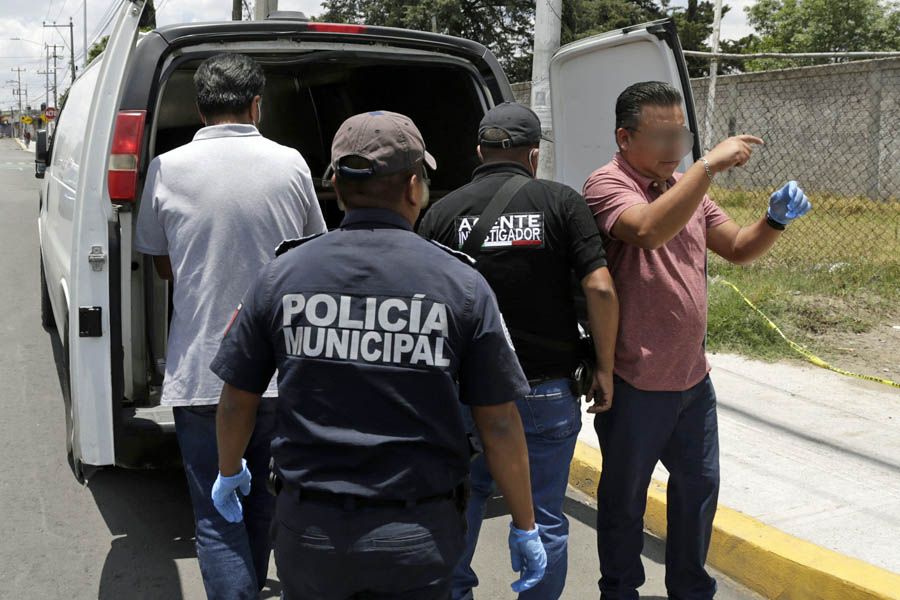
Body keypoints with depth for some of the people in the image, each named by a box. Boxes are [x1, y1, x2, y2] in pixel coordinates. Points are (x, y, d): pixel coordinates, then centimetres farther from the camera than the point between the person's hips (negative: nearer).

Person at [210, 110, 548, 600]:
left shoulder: (282, 275, -5)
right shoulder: (461, 284, -10)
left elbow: (237, 399, 5)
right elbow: (499, 424, -7)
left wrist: (228, 471, 24)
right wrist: (524, 526, 6)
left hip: (309, 528, 2)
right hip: (417, 537, -1)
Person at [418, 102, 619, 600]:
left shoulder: (442, 212, 0)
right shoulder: (561, 202, -4)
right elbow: (600, 288, -12)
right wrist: (604, 368, -2)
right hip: (547, 391, -2)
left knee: (464, 500, 23)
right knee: (544, 520, 11)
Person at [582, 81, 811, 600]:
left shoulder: (687, 187, 10)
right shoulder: (608, 185, -14)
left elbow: (738, 249, 11)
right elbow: (649, 231, -34)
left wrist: (776, 220, -8)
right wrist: (710, 165, -33)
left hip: (693, 377, 8)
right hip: (635, 384, -7)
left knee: (699, 486, 19)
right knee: (625, 498, 11)